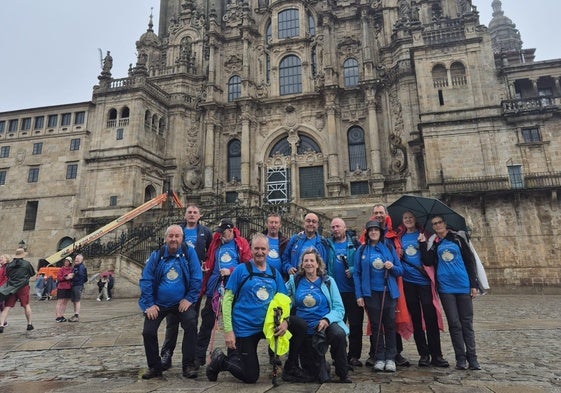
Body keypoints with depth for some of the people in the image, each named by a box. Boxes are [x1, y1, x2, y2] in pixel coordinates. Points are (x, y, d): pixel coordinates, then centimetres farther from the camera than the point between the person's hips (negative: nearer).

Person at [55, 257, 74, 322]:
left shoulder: (72, 269, 9)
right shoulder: (61, 269, -3)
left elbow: (73, 277, 17)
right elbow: (58, 278, -10)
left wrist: (71, 277, -4)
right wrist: (66, 277, -19)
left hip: (69, 288, 5)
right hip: (61, 287, -5)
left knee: (65, 302, 9)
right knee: (60, 302, -4)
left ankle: (62, 315, 16)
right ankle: (58, 316, -2)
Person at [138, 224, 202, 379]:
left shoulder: (189, 252, -9)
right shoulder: (156, 255, -6)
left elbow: (196, 278, -10)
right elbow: (145, 280, -6)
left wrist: (189, 299, -13)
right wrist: (149, 304, -10)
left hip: (181, 302, -2)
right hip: (158, 303, 2)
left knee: (191, 325, -21)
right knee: (148, 332, -3)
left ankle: (188, 366, -5)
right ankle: (154, 367, 20)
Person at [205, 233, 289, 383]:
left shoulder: (274, 273, 4)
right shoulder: (241, 269, -9)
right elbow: (227, 300, -10)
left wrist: (285, 320, -16)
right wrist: (228, 330, -15)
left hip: (267, 326, 4)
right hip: (244, 329, -4)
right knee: (251, 377, 1)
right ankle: (220, 360, 27)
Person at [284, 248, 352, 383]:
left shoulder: (328, 281, 5)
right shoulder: (294, 281, 7)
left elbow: (339, 308, -2)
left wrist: (327, 319, -20)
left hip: (325, 325, -1)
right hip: (303, 330, 1)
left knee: (339, 334, -30)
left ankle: (343, 374, -11)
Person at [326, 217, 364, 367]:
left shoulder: (354, 243, 3)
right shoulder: (328, 244, 8)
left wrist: (353, 270, -17)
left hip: (353, 290, -1)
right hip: (336, 291, 2)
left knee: (356, 324, 4)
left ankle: (354, 356, 17)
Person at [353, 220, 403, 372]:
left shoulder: (389, 249, 6)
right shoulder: (361, 250, 4)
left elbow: (400, 270, 9)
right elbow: (357, 273, 2)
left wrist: (392, 267, -14)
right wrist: (359, 295, -4)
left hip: (388, 292, 1)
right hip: (371, 293, 0)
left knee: (390, 324, 3)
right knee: (375, 325, 5)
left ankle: (390, 358, 14)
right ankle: (379, 358, 14)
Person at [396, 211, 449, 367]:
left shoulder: (423, 235, 4)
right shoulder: (400, 238, 12)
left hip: (424, 280, -3)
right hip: (408, 281, 3)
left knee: (430, 317, -3)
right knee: (416, 318, 8)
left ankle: (436, 355, 7)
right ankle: (423, 354, 17)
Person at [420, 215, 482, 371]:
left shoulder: (457, 239, 5)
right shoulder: (433, 243, 9)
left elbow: (470, 260, 4)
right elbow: (428, 262, -4)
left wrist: (474, 284, -1)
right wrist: (423, 244, -9)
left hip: (464, 286, 0)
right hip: (445, 287, 0)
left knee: (467, 322, 5)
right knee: (454, 323, 2)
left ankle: (472, 358, 13)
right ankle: (460, 358, 11)